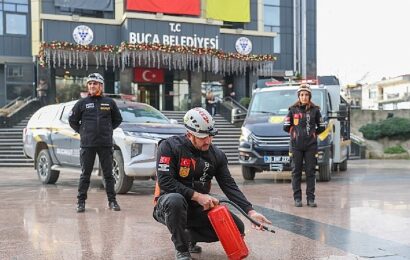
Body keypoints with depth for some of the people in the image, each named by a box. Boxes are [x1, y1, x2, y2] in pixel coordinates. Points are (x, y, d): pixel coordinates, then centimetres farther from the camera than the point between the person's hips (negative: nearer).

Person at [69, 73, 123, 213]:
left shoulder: (109, 103, 6)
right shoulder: (82, 103, 4)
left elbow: (118, 119, 18)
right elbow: (72, 120, 14)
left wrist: (108, 130, 11)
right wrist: (82, 132, 7)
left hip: (106, 144, 1)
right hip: (87, 145, 0)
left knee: (108, 174, 6)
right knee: (85, 175, 4)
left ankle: (112, 201, 14)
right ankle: (81, 201, 12)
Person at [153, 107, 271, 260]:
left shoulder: (216, 155, 0)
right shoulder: (170, 146, -15)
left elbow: (230, 186, -2)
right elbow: (165, 182, -22)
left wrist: (251, 212, -15)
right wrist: (197, 196, -25)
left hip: (198, 209, 5)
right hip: (169, 205, -5)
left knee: (237, 228, -6)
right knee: (175, 200, -40)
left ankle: (189, 237, 10)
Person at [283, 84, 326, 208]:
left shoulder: (315, 110, 5)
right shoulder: (293, 110, 3)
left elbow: (322, 127, 11)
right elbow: (286, 127, 5)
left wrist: (312, 133, 9)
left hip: (311, 146, 1)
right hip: (296, 145, 0)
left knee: (310, 172, 3)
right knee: (296, 172, 2)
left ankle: (311, 198, 8)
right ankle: (297, 198, 8)